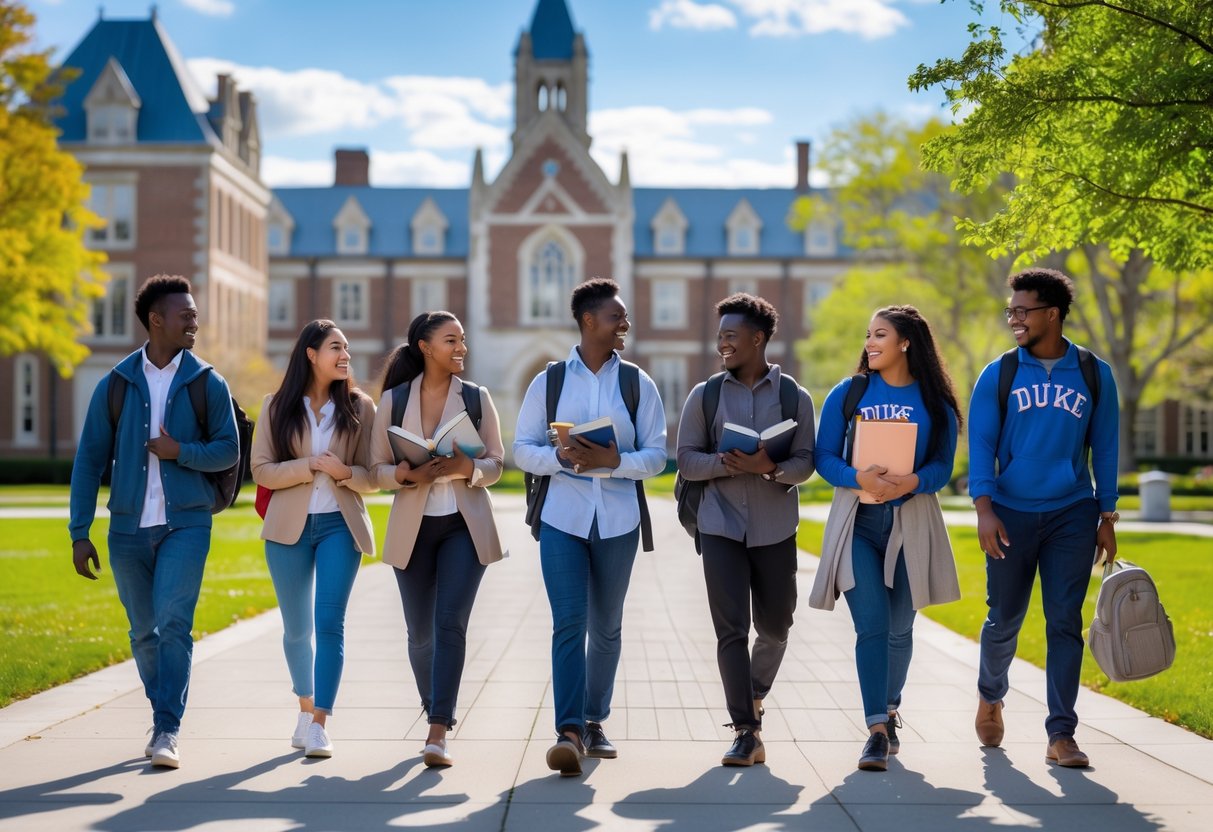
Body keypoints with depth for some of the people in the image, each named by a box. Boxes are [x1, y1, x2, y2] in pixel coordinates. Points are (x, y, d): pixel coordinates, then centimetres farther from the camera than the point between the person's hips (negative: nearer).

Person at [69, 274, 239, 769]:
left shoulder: (207, 384, 2)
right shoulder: (116, 385, 3)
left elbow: (228, 451, 4)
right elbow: (90, 459, 4)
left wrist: (181, 452, -14)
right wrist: (79, 533, 0)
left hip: (186, 524, -2)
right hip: (128, 528, 2)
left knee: (173, 622, -15)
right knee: (144, 632, 10)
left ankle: (167, 732, -14)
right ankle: (163, 718, 26)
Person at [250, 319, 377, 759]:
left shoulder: (360, 407, 3)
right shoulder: (277, 407, 3)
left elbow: (371, 476, 5)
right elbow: (262, 470, -2)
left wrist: (346, 473, -17)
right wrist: (312, 465, -15)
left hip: (340, 526, -1)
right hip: (289, 526, 1)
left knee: (330, 623, -12)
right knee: (297, 628, 11)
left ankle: (319, 724, -13)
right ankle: (306, 708, 32)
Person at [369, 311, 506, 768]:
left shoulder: (476, 397, 3)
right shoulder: (394, 400, 2)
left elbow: (496, 463, 3)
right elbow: (378, 468, 3)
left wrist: (466, 467, -18)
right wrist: (407, 474, -19)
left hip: (464, 525, -1)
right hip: (413, 528, 1)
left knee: (451, 624, -13)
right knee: (420, 633, 7)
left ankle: (438, 734, -15)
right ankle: (433, 713, 31)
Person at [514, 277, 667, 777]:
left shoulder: (638, 384, 6)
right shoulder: (549, 382, 5)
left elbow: (656, 455, 1)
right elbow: (522, 449, 3)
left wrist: (614, 460, -17)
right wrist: (561, 457, -16)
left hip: (617, 521, 2)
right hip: (562, 516, -2)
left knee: (606, 628, 11)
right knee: (568, 624, -12)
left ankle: (594, 722, 25)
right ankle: (569, 732, -18)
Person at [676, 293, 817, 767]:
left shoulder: (794, 396, 2)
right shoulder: (705, 395, 3)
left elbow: (806, 462, -2)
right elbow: (686, 460, 1)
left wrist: (771, 467, -23)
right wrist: (727, 463, -18)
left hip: (776, 529, 1)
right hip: (721, 528, -1)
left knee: (774, 627, 12)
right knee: (731, 631, -7)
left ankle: (754, 697, 40)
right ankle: (746, 732, -3)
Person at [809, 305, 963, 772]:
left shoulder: (935, 402, 4)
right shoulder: (847, 393, 5)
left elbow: (943, 466, -1)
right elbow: (824, 457, -1)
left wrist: (911, 482, -22)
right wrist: (860, 478, -20)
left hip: (911, 521, 1)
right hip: (857, 522, -1)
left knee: (900, 627, 10)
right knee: (871, 625, -12)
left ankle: (889, 712, 31)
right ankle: (878, 730, -12)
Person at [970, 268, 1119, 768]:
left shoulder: (1094, 375, 2)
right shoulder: (997, 375, 1)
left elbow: (1105, 448, 6)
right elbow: (981, 445, -2)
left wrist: (1107, 519, 4)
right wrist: (984, 508, -14)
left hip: (1072, 516, 0)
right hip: (1011, 515, 0)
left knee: (1065, 622, -4)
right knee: (1004, 620, 8)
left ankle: (1060, 735, -1)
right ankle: (990, 696, 37)